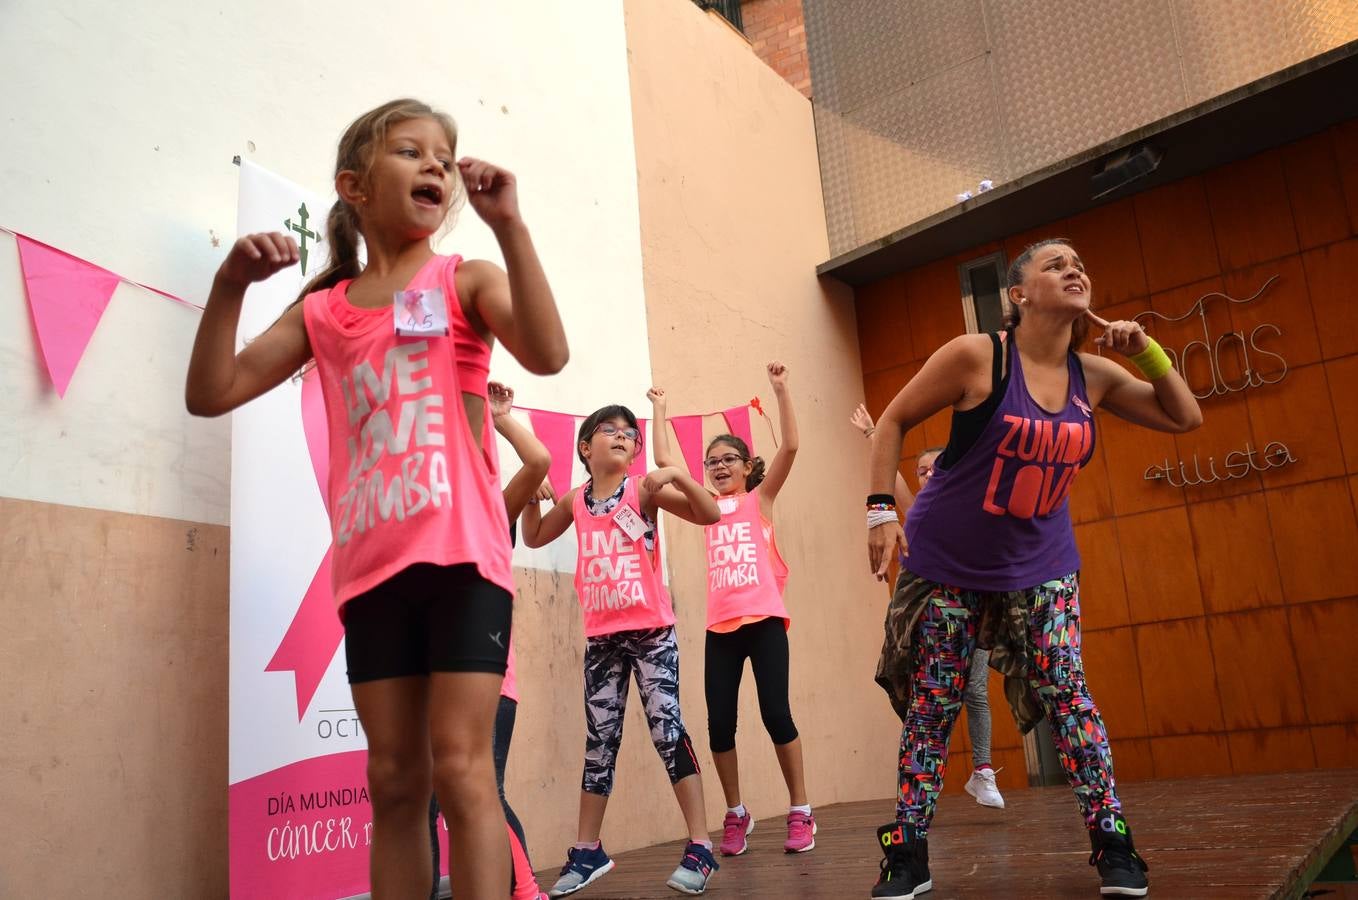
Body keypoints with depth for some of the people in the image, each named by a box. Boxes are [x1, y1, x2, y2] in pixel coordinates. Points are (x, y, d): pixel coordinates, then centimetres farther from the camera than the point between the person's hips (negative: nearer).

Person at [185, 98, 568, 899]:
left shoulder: (466, 281, 3)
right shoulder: (323, 310, 12)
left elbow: (547, 354, -16)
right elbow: (210, 395, 6)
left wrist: (509, 223, -18)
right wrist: (231, 284, -6)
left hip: (462, 554, -4)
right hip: (371, 568, 4)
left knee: (460, 768, -7)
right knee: (394, 780, 10)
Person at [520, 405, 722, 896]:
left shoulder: (644, 489, -4)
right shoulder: (575, 500, 8)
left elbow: (710, 515, -11)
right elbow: (534, 537, 23)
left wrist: (677, 474, -25)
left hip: (651, 631, -4)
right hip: (601, 637, 4)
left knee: (667, 728, -8)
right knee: (599, 742, 10)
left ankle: (700, 848, -1)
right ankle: (587, 851, 20)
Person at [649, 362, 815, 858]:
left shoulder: (759, 499, 7)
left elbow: (790, 447, -4)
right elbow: (664, 461, 12)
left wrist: (780, 389, -9)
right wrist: (660, 409, 16)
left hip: (764, 620, -3)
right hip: (721, 626, 3)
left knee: (776, 714, -5)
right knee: (719, 723, 1)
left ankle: (800, 812, 9)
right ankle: (736, 815, 19)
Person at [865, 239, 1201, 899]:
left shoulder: (1093, 376, 0)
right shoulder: (977, 356, -15)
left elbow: (1185, 417, 9)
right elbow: (893, 422, -8)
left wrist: (1145, 350, -6)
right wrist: (881, 509, -15)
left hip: (1041, 566, 4)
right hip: (948, 562, -3)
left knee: (1066, 695, -3)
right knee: (931, 708, 1)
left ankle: (1112, 845, 12)